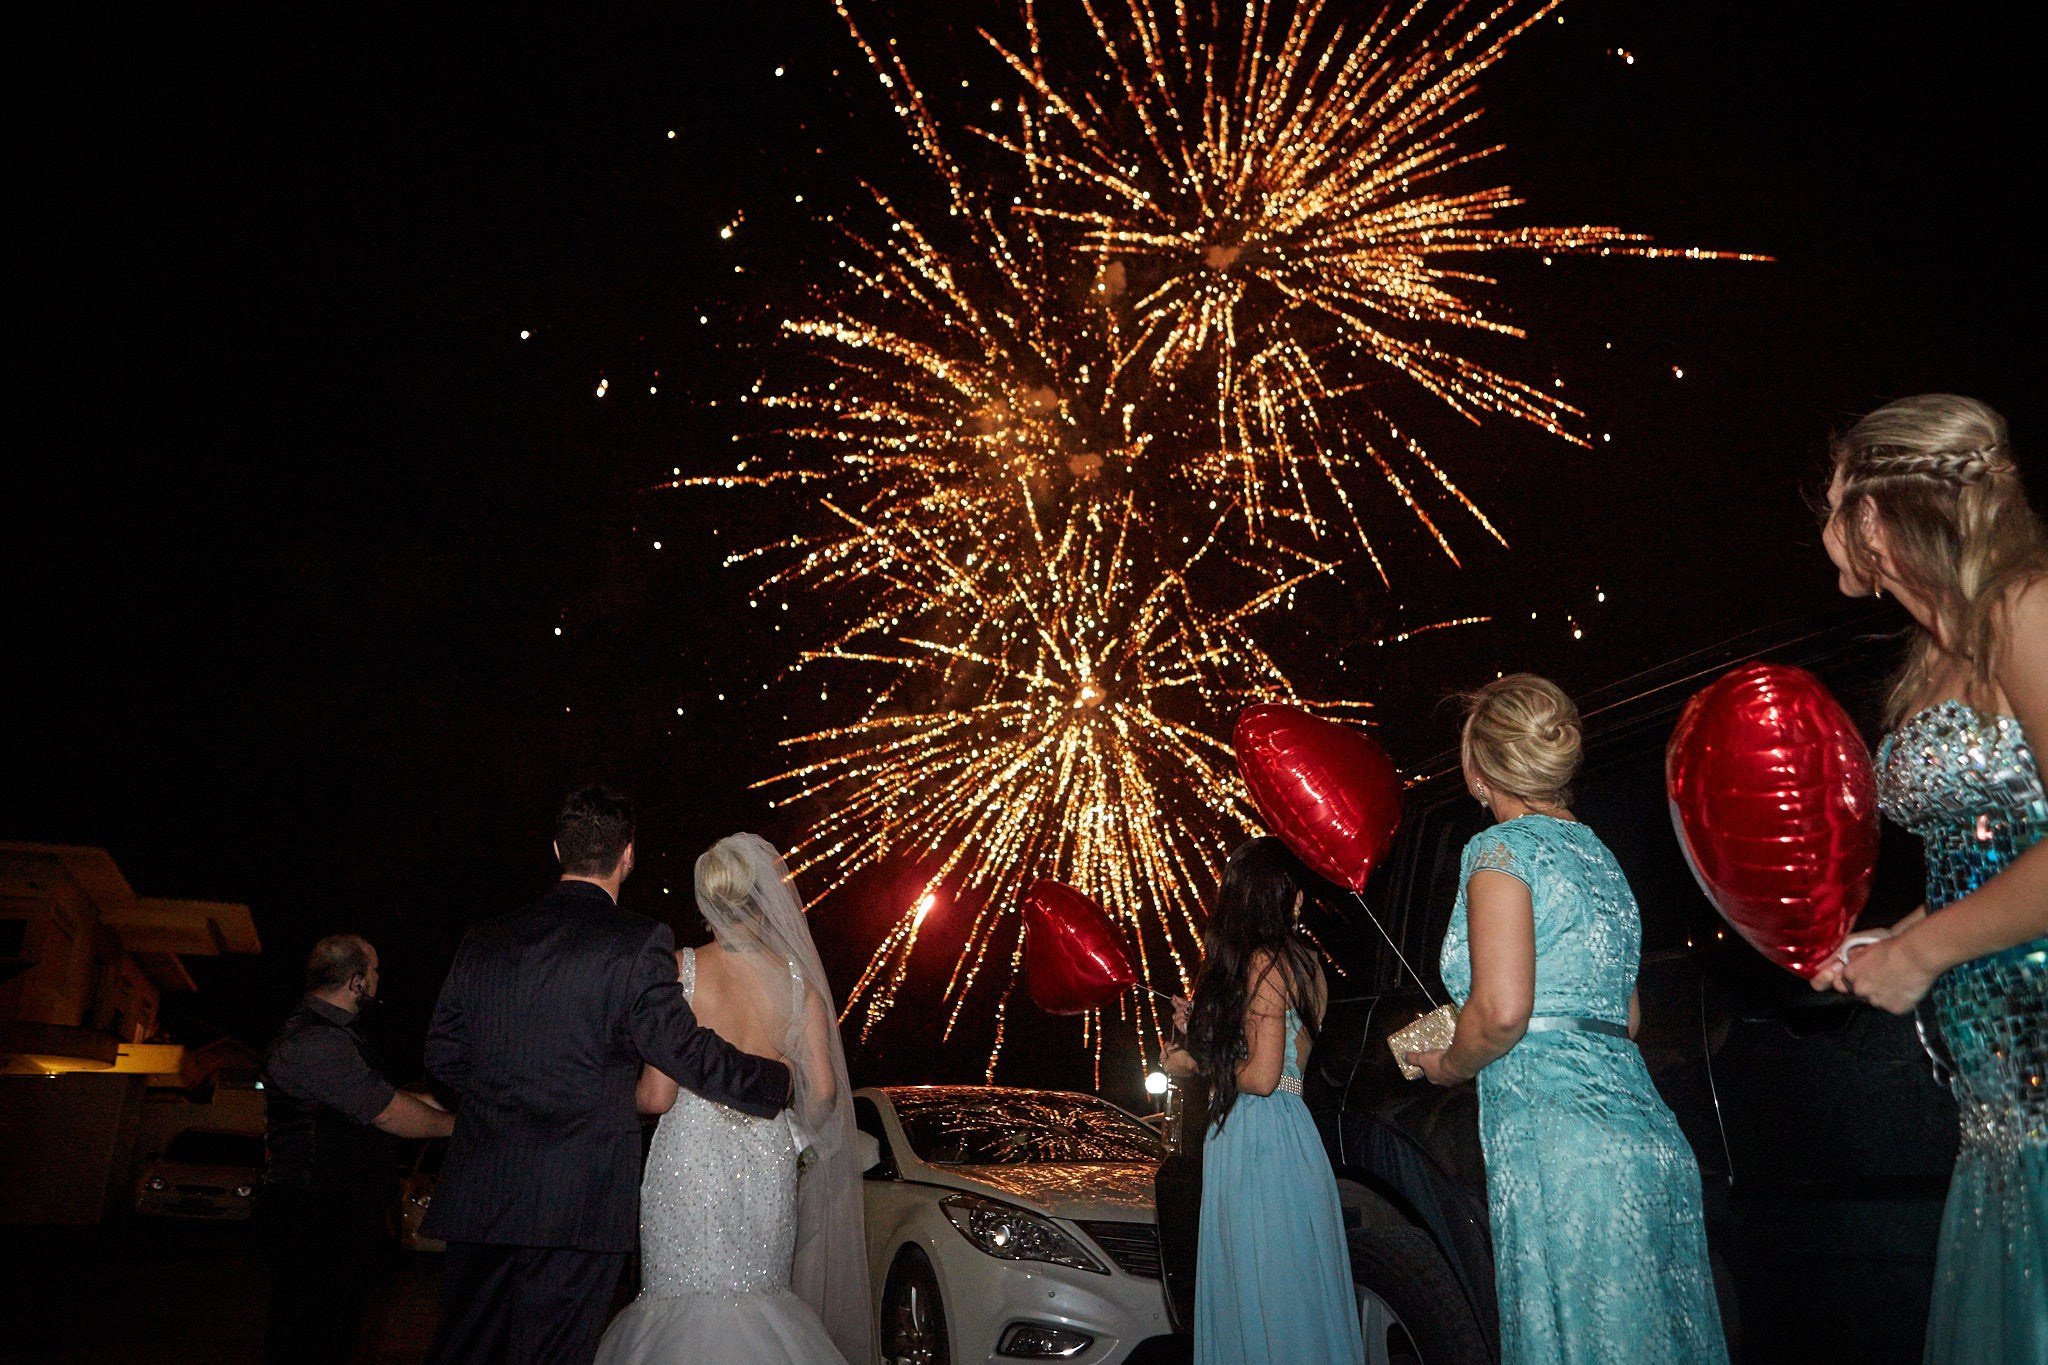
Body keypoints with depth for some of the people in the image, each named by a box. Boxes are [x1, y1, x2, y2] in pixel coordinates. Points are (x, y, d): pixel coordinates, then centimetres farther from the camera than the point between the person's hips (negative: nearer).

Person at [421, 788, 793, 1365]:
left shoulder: (483, 942, 7)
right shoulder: (638, 943, -9)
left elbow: (443, 1054, 13)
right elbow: (688, 1052, -8)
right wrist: (779, 1080, 7)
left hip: (476, 1200, 5)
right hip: (578, 1207, -5)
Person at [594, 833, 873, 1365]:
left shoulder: (679, 969, -5)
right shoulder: (796, 975, 2)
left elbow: (657, 1097, -7)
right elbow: (823, 1090, -1)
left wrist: (627, 1095, 15)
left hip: (690, 1158, -2)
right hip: (767, 1164, 3)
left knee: (687, 1312, 6)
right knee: (756, 1312, 12)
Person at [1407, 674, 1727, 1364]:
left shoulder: (1502, 848, -5)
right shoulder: (1600, 855, 20)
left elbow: (1502, 1010, -18)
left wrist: (1449, 1065, 2)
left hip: (1557, 1134, -9)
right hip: (1643, 1128, 9)